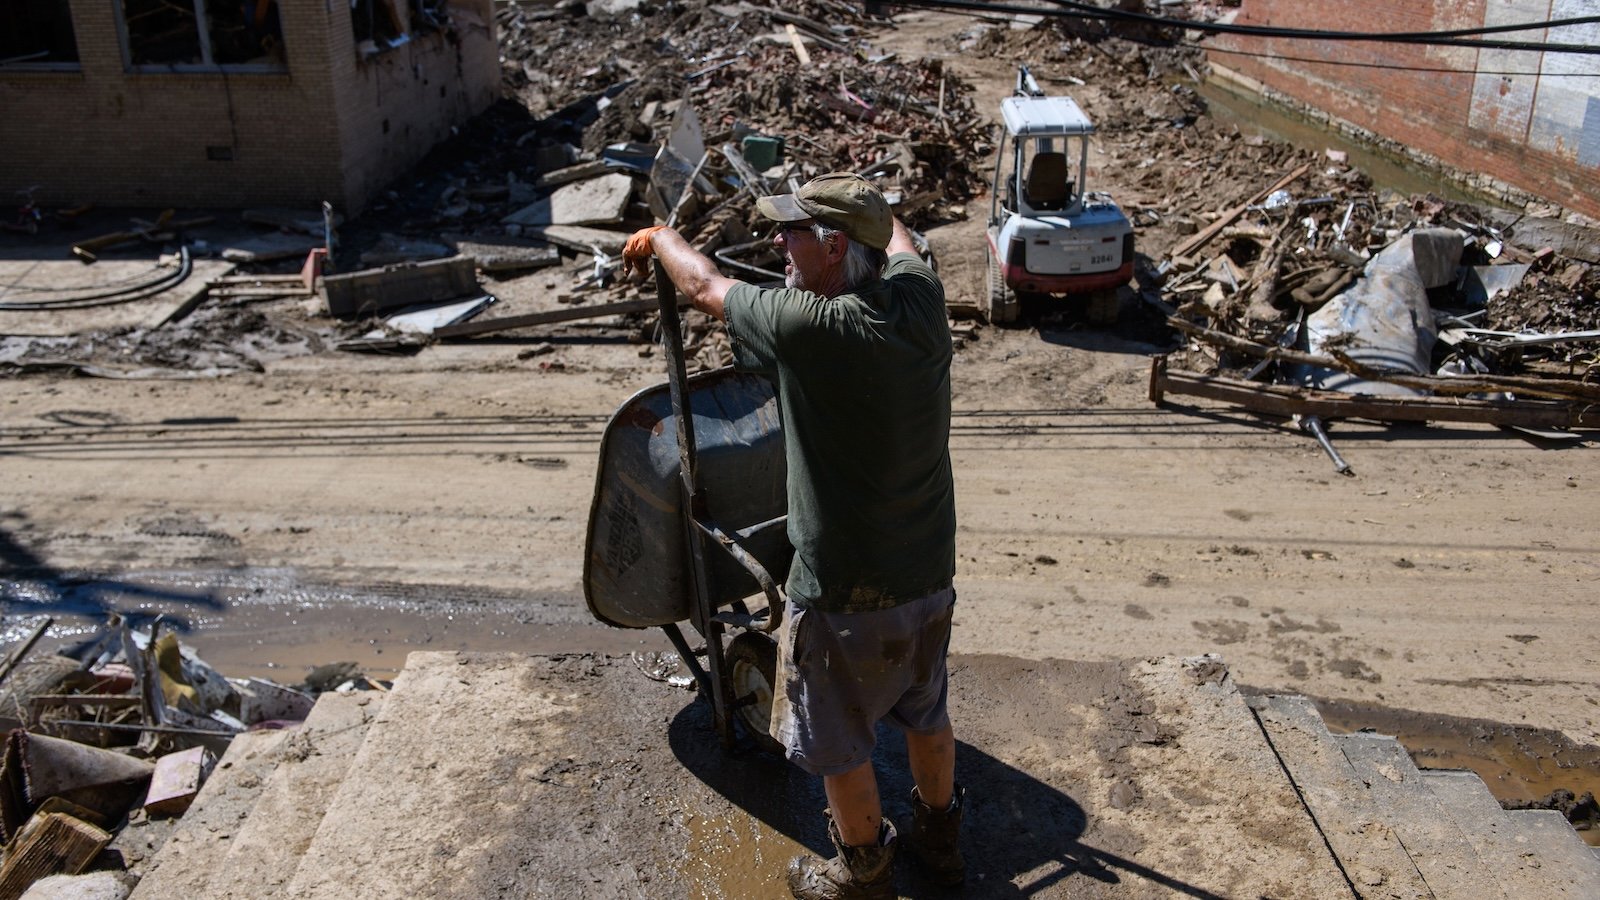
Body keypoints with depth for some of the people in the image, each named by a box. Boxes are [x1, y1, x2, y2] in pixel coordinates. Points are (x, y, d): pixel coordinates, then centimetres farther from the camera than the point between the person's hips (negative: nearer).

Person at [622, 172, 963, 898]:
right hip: (929, 573, 7)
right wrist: (857, 202, 36)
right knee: (925, 710, 28)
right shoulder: (919, 299, -9)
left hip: (846, 595, -6)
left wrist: (658, 237, 13)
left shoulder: (809, 329, -26)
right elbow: (896, 239, 17)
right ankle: (940, 837, 50)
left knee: (837, 743, 18)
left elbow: (704, 286, -7)